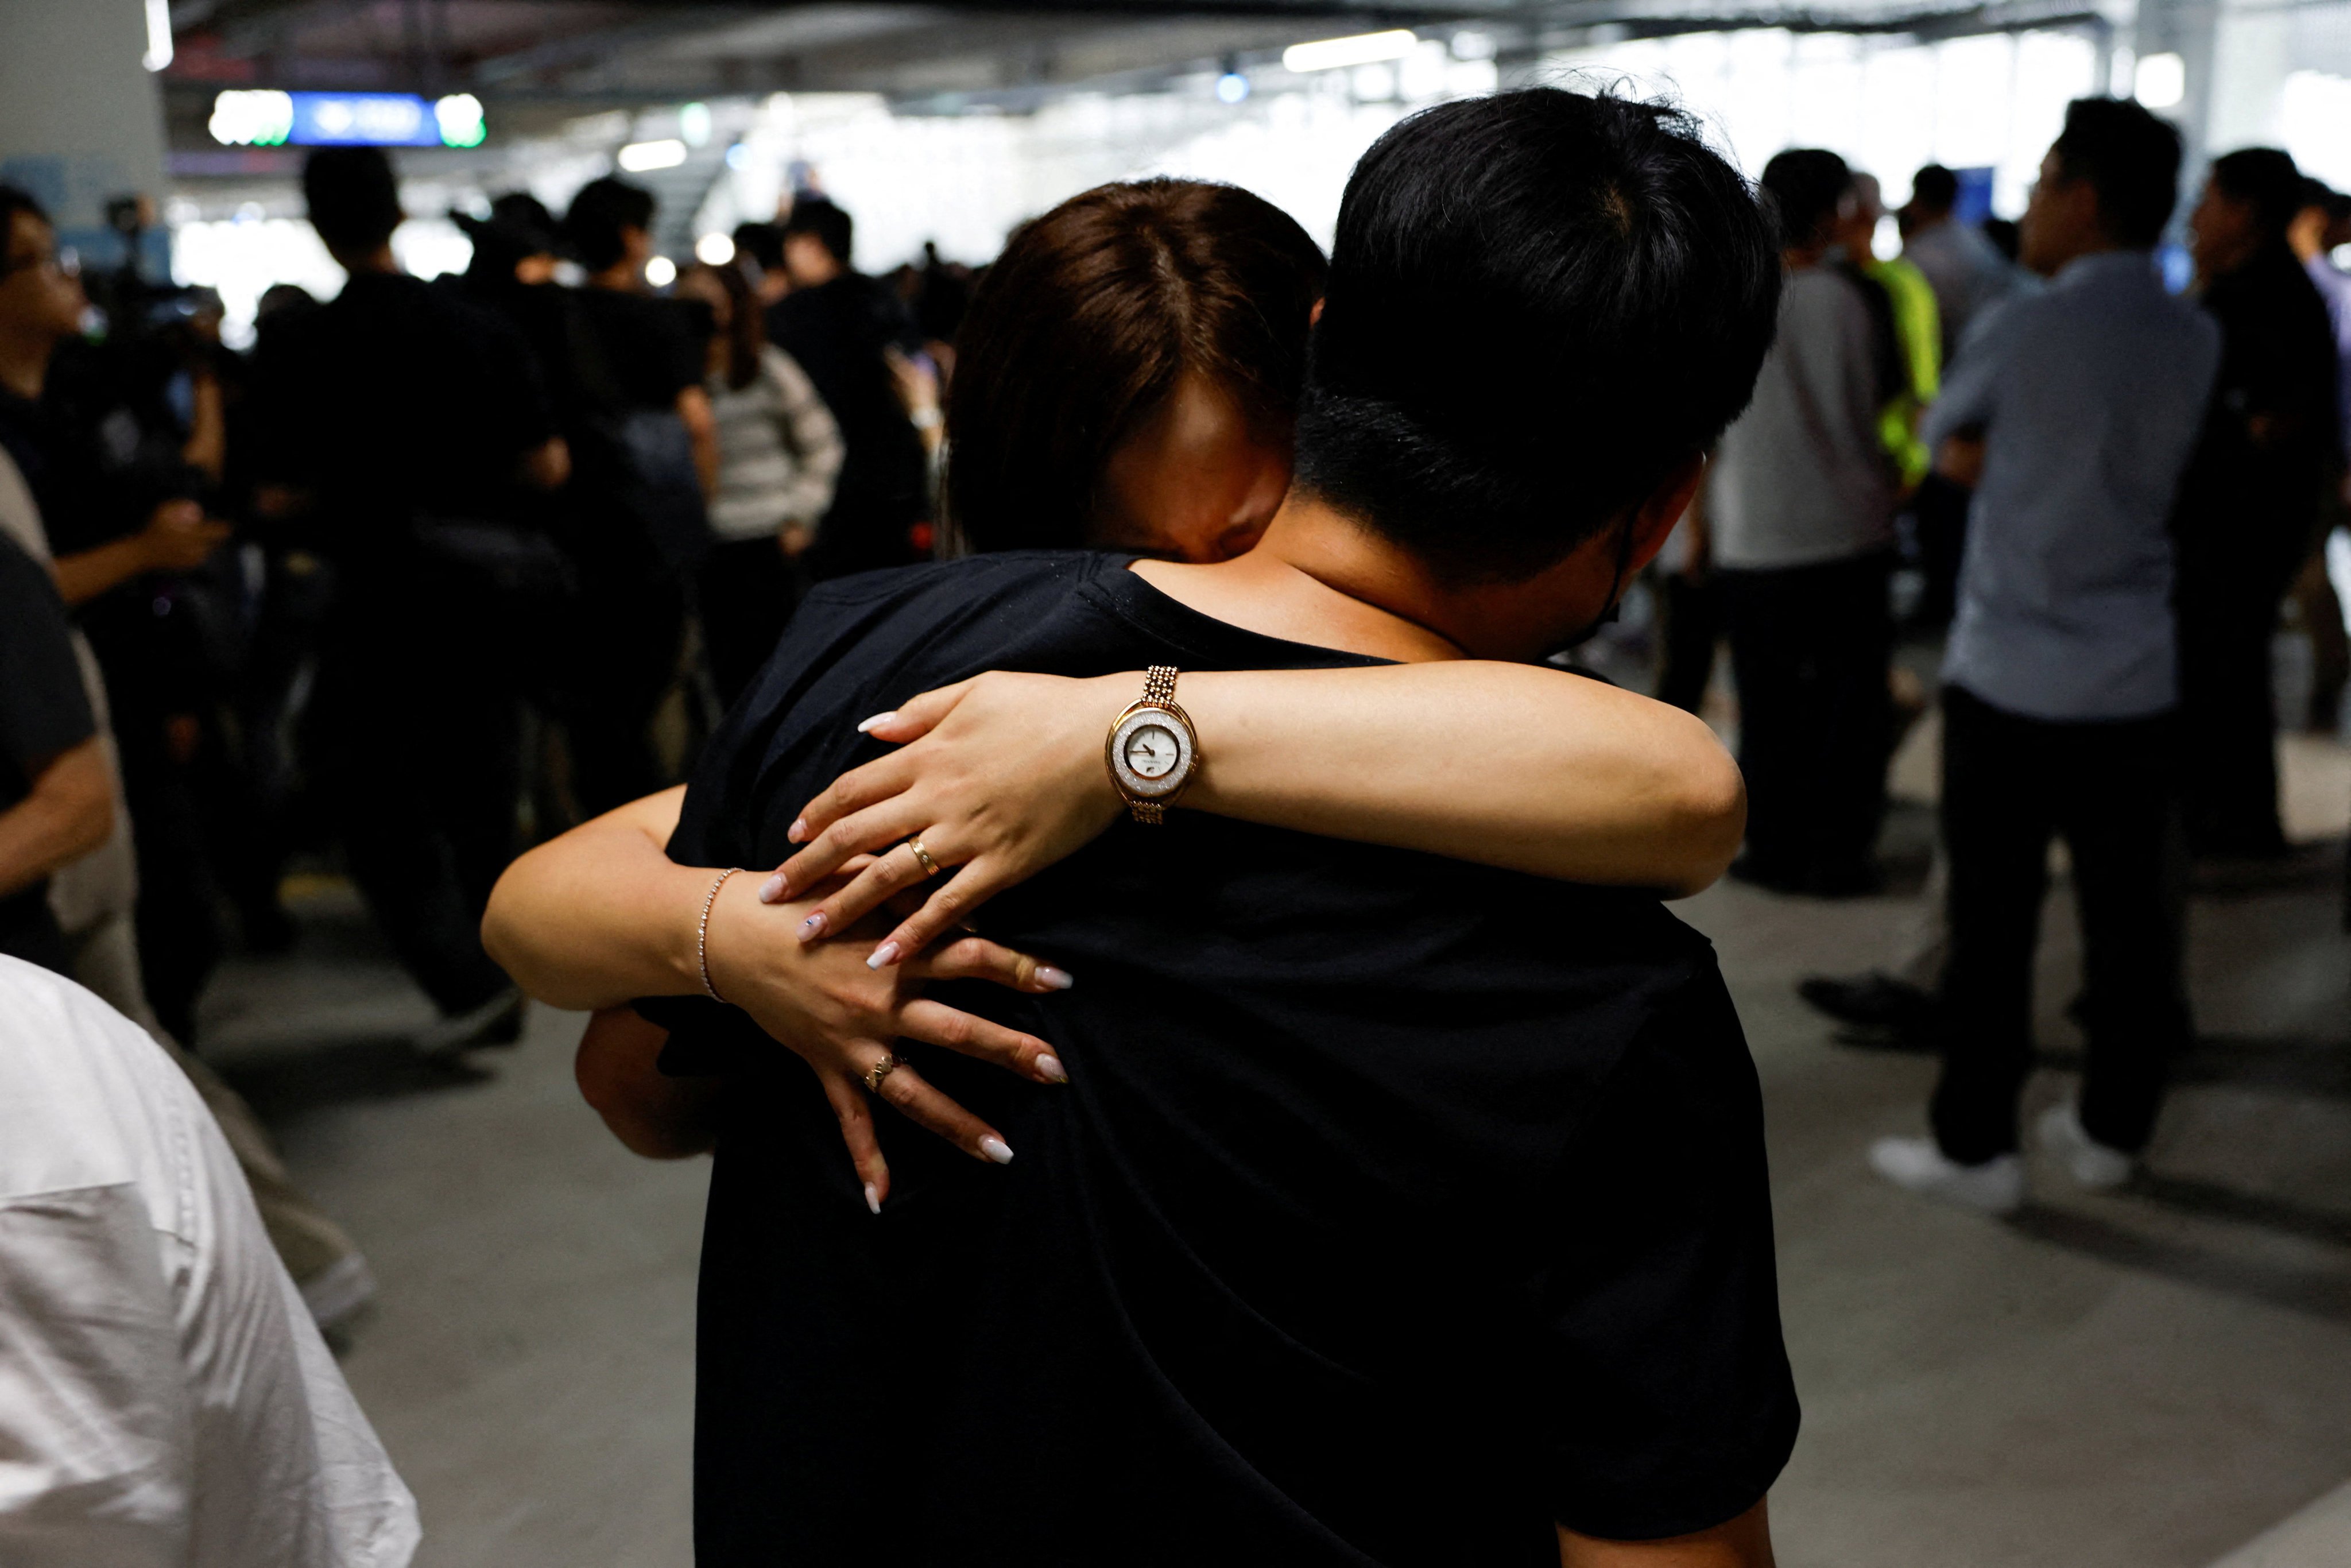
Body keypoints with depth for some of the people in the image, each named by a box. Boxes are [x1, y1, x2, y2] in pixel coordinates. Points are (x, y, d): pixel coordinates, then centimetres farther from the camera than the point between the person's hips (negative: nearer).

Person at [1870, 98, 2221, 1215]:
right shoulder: (2195, 344, 4)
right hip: (2137, 685, 5)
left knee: (1993, 924, 3)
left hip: (2010, 682, -5)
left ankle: (1975, 1148, 11)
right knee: (2128, 916, 12)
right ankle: (2113, 1130, 25)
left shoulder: (2019, 333, -11)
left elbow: (1943, 441, 5)